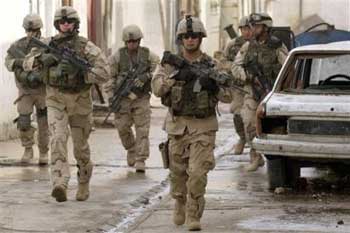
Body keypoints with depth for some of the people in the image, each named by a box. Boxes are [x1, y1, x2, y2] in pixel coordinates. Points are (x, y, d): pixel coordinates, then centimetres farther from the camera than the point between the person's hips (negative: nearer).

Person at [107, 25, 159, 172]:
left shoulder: (148, 55, 1)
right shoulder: (117, 56, -1)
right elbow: (109, 76, 1)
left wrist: (145, 76, -13)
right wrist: (112, 95, -5)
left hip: (141, 98, 0)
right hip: (123, 98, 1)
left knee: (142, 130, -6)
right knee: (123, 127, 1)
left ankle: (140, 161, -3)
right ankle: (131, 150, 29)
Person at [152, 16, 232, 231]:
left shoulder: (211, 65, 1)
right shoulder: (170, 62, 3)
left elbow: (229, 96, -1)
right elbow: (157, 88, -10)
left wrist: (215, 87, -20)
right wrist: (176, 77, -23)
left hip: (203, 126, -2)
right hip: (178, 124, 2)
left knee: (197, 173, -11)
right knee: (178, 172, 12)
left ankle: (193, 215, -1)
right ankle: (180, 206, 35)